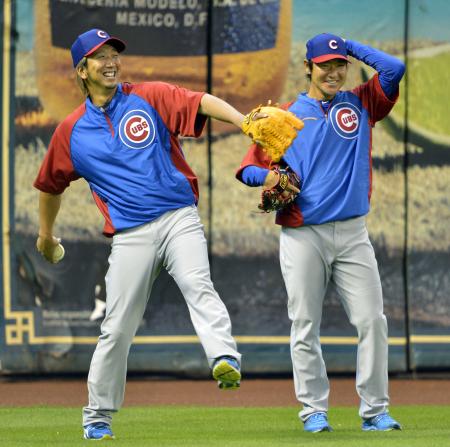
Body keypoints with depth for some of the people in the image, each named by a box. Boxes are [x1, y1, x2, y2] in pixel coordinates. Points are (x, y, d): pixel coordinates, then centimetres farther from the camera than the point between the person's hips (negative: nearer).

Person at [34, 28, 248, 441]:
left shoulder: (150, 97, 4)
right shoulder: (71, 132, 9)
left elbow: (201, 102, -13)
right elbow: (51, 184, 25)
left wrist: (243, 121, -30)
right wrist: (46, 235, 34)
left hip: (179, 217, -1)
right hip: (130, 234, 1)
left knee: (198, 286, -27)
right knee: (118, 328, 3)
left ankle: (226, 360, -47)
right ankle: (98, 416, 16)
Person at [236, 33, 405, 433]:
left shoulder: (360, 104, 12)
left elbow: (394, 69, -2)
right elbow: (249, 167, 7)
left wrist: (353, 47, 6)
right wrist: (267, 176, -15)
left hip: (352, 234, 1)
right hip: (302, 235, -1)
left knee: (372, 321, -4)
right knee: (305, 326, -1)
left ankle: (375, 410, 2)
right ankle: (314, 410, 7)